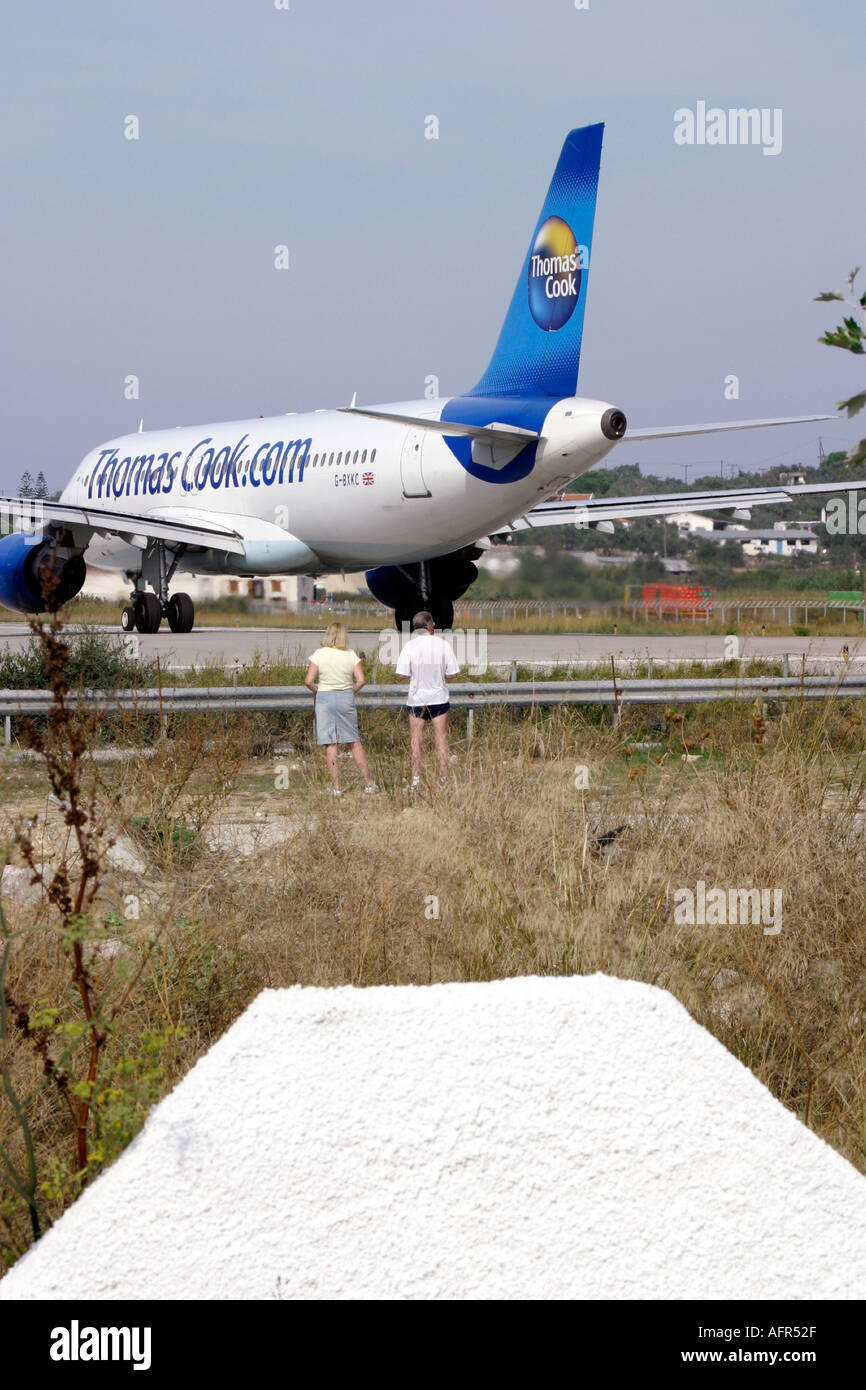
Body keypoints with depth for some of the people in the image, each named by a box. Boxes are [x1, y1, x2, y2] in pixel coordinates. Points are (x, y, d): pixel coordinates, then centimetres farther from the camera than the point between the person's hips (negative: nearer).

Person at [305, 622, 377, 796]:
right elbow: (361, 680, -7)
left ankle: (336, 786, -1)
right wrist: (351, 691, 11)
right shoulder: (351, 655, -1)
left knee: (329, 744, 1)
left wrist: (316, 690, 8)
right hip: (346, 697, 2)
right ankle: (368, 783, 13)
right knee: (354, 741, 11)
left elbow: (308, 681, -12)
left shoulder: (319, 654, -6)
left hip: (325, 697, -2)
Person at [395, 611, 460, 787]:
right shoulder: (442, 644, -7)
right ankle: (443, 778, 5)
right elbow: (453, 673, -4)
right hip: (439, 698, 1)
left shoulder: (410, 645, -9)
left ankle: (416, 779, 6)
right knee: (441, 739, 7)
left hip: (416, 698, -1)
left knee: (416, 740, 7)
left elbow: (402, 675, -11)